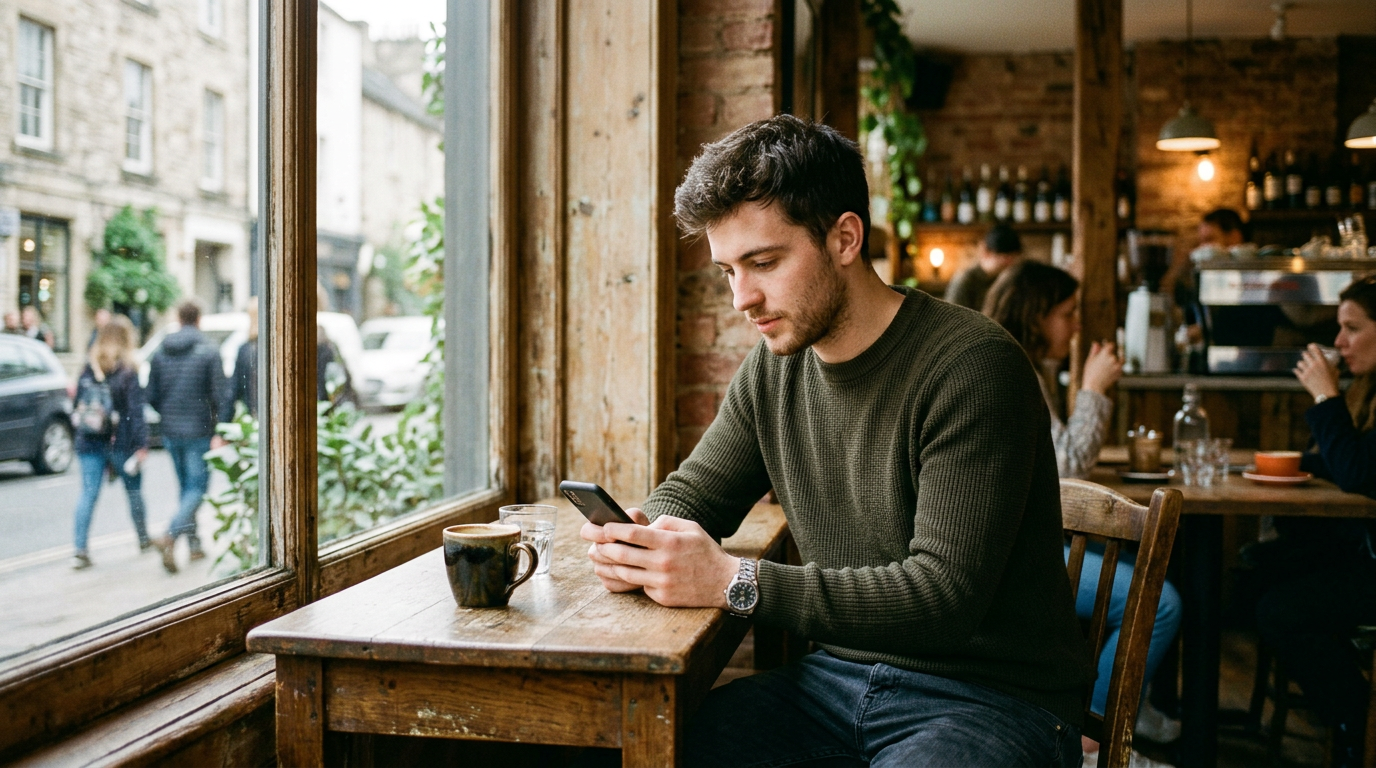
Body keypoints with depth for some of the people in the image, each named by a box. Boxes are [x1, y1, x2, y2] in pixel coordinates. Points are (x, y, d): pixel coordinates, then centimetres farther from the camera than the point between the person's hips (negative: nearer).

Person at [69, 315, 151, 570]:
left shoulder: (87, 370, 5)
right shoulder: (128, 372, -10)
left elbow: (77, 407, 9)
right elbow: (135, 412, -14)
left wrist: (81, 434, 17)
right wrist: (141, 445, -12)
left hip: (90, 443, 4)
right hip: (120, 442, -4)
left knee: (88, 494, 1)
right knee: (134, 490, 14)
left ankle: (80, 550, -7)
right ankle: (143, 538, 30)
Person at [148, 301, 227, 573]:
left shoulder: (159, 353, 5)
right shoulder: (209, 352, -9)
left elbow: (152, 397, 6)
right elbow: (218, 395, -13)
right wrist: (219, 432, -8)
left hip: (170, 432, 5)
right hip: (199, 431, -5)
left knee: (185, 486, 17)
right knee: (197, 487, -1)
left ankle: (194, 544, 21)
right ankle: (171, 536, -21)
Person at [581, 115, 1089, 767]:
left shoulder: (971, 367, -17)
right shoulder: (773, 369, 6)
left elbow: (945, 595, -23)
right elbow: (687, 495, 17)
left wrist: (734, 581, -27)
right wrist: (640, 543, -9)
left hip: (992, 697, -5)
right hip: (839, 678, 6)